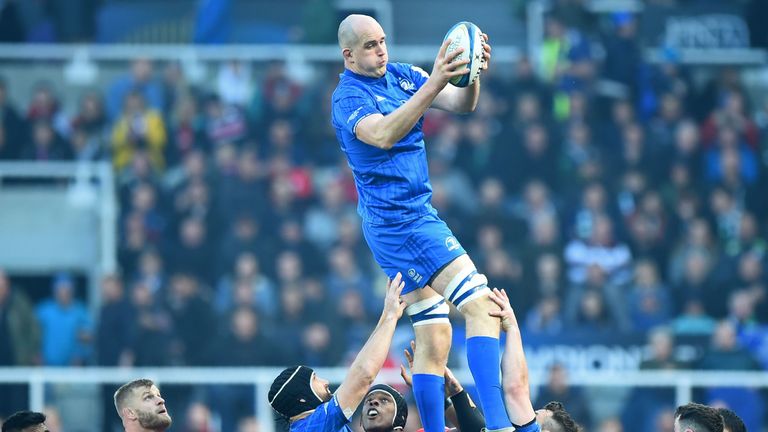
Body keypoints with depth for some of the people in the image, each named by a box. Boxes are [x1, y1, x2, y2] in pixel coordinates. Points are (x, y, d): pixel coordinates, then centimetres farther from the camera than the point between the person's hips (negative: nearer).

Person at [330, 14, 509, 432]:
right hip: (400, 220, -9)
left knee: (434, 337, 9)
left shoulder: (402, 75, 11)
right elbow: (383, 134, -32)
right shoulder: (347, 98, -12)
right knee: (481, 305, -20)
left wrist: (472, 76, -19)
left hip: (416, 214, 9)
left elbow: (462, 104, 4)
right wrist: (433, 84, -40)